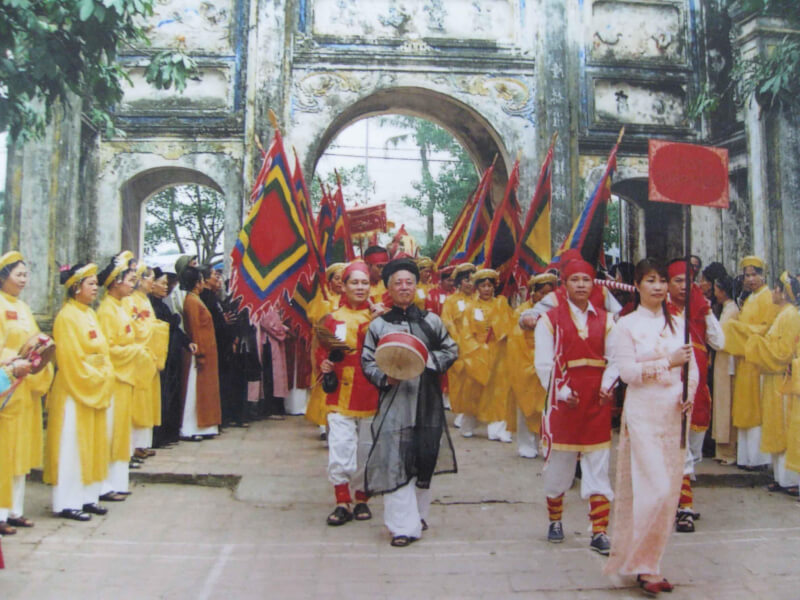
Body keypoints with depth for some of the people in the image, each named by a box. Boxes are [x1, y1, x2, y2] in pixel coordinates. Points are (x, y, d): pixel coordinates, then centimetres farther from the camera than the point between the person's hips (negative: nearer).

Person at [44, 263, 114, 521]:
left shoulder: (90, 314, 12)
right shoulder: (67, 317, -13)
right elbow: (72, 358, -17)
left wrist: (105, 378, 6)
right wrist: (93, 379, -12)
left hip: (96, 390, 9)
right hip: (74, 392, -9)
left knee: (92, 444, 12)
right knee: (71, 447, -2)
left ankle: (87, 497, 20)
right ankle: (67, 503, 7)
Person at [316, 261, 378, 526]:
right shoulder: (333, 319, 5)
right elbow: (322, 351, 10)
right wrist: (324, 363, -11)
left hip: (371, 396, 0)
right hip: (340, 396, 0)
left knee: (367, 449, 10)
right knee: (339, 448, -5)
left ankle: (362, 499, 25)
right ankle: (343, 502, 7)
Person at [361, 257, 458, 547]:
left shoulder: (431, 321, 8)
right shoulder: (378, 325, 5)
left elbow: (451, 350, 11)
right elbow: (367, 361, 5)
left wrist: (429, 360, -7)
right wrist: (385, 377, -13)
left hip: (426, 400, 2)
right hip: (394, 400, -1)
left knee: (425, 457, 8)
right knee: (395, 462, -6)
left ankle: (419, 513, 29)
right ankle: (404, 525, 2)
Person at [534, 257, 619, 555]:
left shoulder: (604, 320, 9)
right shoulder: (550, 319, 1)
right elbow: (544, 363, -5)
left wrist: (608, 385, -14)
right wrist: (561, 393, -13)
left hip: (597, 401, 2)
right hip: (563, 401, -2)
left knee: (598, 465, 2)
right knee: (558, 463, 8)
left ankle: (599, 532, 10)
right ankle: (555, 520, 29)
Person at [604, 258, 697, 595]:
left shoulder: (677, 324, 12)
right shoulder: (626, 325, -2)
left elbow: (692, 366, 10)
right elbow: (627, 371, -10)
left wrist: (689, 393, -8)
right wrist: (667, 363, -16)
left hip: (675, 413, 5)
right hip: (643, 413, -5)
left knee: (669, 491, 8)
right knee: (654, 489, -10)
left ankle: (648, 563, 21)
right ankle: (642, 565, 6)